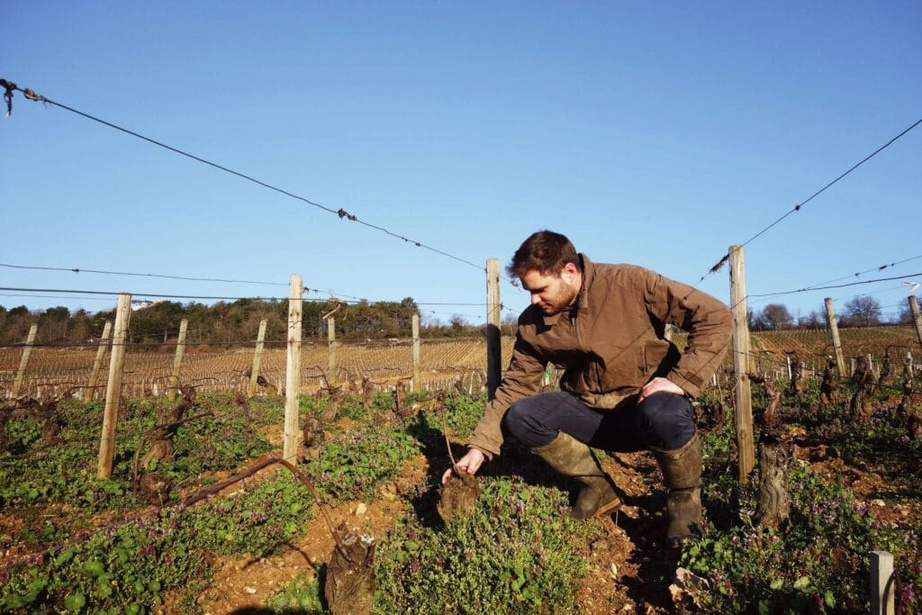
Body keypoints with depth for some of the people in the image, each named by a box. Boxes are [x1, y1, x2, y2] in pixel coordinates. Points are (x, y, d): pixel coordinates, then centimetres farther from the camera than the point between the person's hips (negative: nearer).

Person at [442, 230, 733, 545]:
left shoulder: (630, 283, -17)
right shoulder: (532, 324, -4)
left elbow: (716, 317, -16)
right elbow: (515, 386, 1)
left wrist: (680, 380, -25)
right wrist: (479, 448, -7)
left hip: (647, 403, -4)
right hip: (590, 412, 4)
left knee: (664, 414, -38)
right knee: (519, 416, -18)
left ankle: (685, 498, -5)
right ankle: (597, 487, 4)